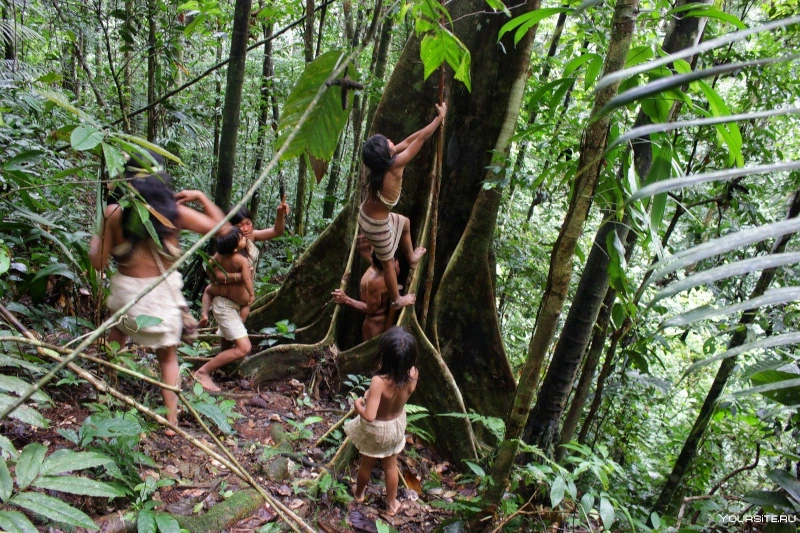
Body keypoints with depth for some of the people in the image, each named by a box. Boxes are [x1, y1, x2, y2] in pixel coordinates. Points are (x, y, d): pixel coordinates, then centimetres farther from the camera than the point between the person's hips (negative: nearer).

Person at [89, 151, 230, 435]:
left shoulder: (114, 212, -8)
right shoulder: (175, 211, -8)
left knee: (115, 339, 29)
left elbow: (99, 262, -3)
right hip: (164, 291, 1)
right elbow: (223, 228, -1)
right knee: (168, 358, 15)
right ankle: (171, 419, 17)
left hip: (127, 290, 0)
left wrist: (95, 237, 16)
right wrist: (201, 197, 8)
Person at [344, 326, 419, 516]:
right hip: (397, 424, 3)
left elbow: (369, 416, -39)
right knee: (391, 465, 27)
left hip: (376, 429, -3)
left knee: (367, 464, 26)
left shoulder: (379, 381, -40)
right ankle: (392, 503, 47)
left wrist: (357, 405, -19)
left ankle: (359, 493, 54)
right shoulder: (413, 374, -25)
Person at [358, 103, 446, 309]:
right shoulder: (395, 165, -30)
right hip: (376, 224, -8)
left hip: (366, 214, 8)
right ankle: (397, 299, 36)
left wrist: (434, 120, 10)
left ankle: (411, 256, 55)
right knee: (388, 261, 14)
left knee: (405, 223, 30)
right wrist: (440, 116, -8)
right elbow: (421, 138, -21)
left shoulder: (380, 162, -9)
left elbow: (408, 141, 4)